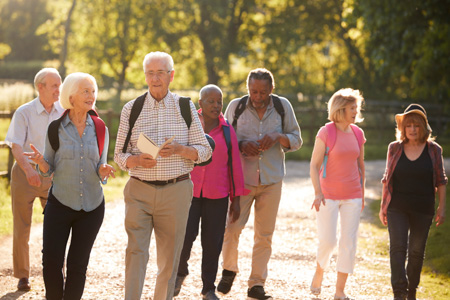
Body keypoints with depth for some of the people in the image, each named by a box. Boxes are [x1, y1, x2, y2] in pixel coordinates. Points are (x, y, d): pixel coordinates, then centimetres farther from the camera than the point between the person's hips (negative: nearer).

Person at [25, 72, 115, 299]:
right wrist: (40, 161, -20)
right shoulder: (55, 129, -3)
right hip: (60, 203, -1)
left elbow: (100, 171, 6)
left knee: (78, 264, 5)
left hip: (92, 206, 2)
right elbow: (48, 171, 2)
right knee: (51, 260, -7)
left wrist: (104, 171, -17)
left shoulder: (100, 130, 2)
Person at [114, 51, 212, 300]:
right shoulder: (131, 109, 6)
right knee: (136, 252, -10)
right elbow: (119, 155, 7)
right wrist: (138, 160, -15)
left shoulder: (185, 108, 5)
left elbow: (204, 151, 5)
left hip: (176, 190, 0)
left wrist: (178, 149, -14)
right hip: (139, 190, 0)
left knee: (169, 257, 6)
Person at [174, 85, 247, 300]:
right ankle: (180, 272, 19)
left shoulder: (227, 131, 3)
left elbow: (235, 166, 5)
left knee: (212, 242, 3)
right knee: (185, 236, -10)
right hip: (189, 191, -1)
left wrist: (236, 199, 3)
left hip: (217, 196, 1)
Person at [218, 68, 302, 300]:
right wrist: (241, 145, -14)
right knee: (232, 227, -11)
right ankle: (229, 270, 15)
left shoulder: (283, 106, 2)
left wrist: (278, 137, -14)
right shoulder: (236, 107, 0)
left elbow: (297, 140, 7)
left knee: (265, 234, 2)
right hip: (241, 177, -1)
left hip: (271, 179, 1)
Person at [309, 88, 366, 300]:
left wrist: (362, 195, 15)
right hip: (328, 195, -4)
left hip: (352, 196, 4)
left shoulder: (358, 134, 6)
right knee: (327, 241, -8)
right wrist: (317, 193, -19)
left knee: (349, 242, 0)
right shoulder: (326, 133, -9)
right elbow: (314, 165, -9)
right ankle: (319, 271, 24)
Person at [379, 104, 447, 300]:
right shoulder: (394, 148, 2)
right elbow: (387, 179, 9)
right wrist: (383, 206, 7)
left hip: (423, 210, 0)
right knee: (397, 248, -11)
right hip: (397, 208, 0)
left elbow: (440, 180, 4)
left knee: (416, 251, 7)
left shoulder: (434, 150, 0)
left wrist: (442, 207, 0)